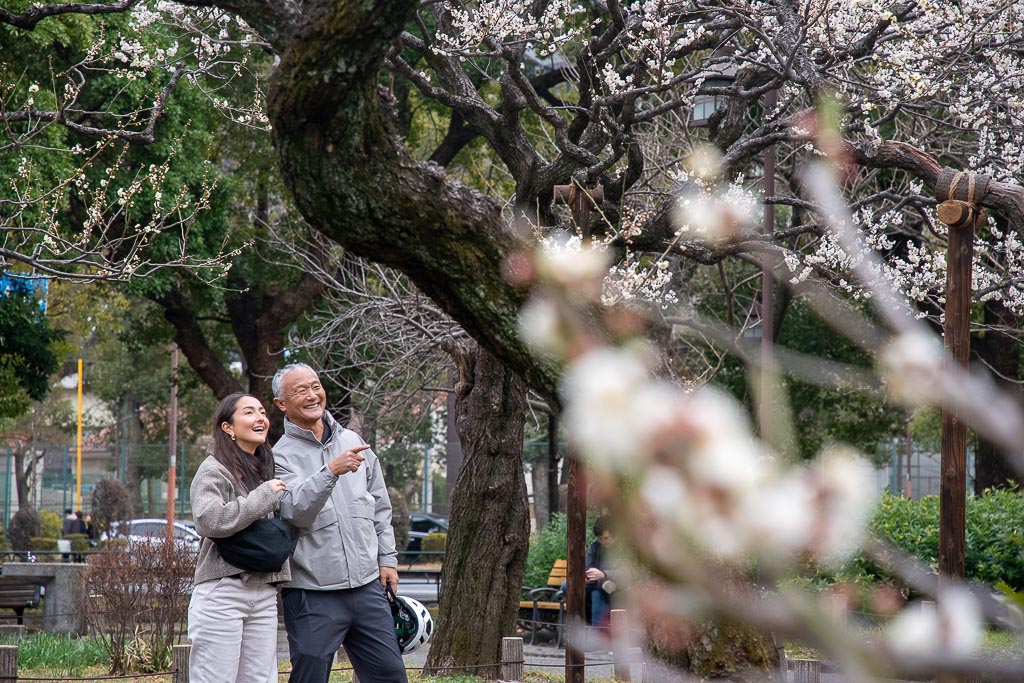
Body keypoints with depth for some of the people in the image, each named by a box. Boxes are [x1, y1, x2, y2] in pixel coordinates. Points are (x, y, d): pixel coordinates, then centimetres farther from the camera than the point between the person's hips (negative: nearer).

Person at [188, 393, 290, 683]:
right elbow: (208, 520, -22)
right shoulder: (213, 470, -4)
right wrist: (264, 496, -15)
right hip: (222, 592, -7)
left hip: (264, 596, 7)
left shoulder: (267, 469, 20)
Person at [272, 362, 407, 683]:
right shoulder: (280, 456, -4)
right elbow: (295, 511, -20)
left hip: (367, 585, 5)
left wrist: (387, 558, 14)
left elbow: (380, 506, 19)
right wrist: (331, 472, -31)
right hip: (312, 593, -5)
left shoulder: (352, 442, 12)